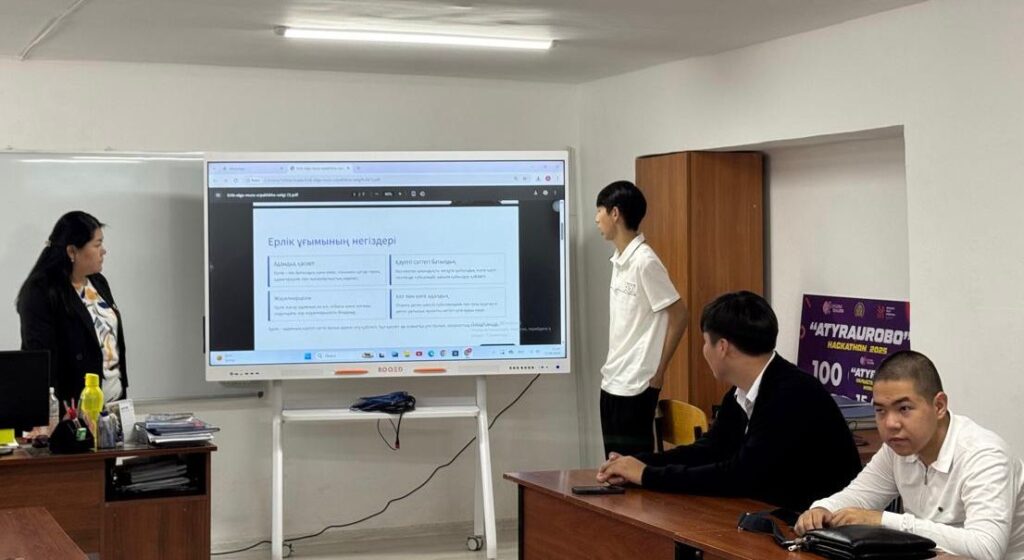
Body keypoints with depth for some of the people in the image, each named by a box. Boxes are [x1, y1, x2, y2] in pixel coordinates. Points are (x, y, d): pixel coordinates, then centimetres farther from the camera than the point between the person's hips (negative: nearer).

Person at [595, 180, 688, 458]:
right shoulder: (619, 260, 10)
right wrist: (610, 366, 14)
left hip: (636, 384, -8)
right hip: (612, 380, 9)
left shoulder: (645, 262, -16)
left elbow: (679, 316, -14)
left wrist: (658, 372, -10)